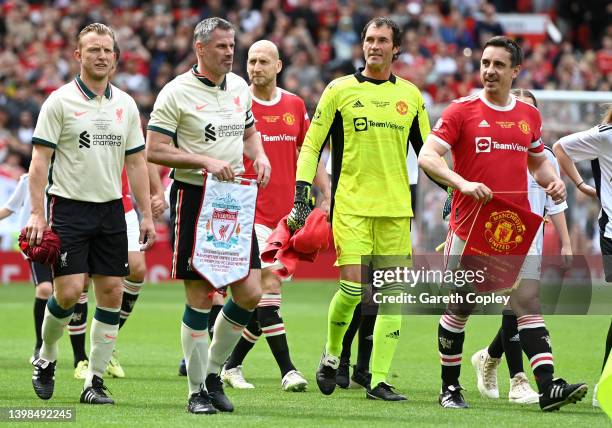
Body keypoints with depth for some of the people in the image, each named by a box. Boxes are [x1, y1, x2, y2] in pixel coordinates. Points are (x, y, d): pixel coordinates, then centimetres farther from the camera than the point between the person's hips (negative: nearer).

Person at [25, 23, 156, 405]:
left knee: (111, 292, -1)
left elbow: (136, 162, 13)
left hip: (111, 209, 4)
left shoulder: (125, 104, 9)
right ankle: (46, 359, 15)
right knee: (69, 292, -11)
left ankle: (95, 381, 6)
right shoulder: (60, 101, -4)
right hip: (69, 207, -4)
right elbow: (40, 161, -6)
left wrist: (147, 215, 8)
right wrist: (37, 215, -13)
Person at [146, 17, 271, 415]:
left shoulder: (239, 87, 10)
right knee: (200, 298, -3)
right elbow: (154, 149, -11)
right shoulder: (176, 93, -9)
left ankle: (214, 373, 18)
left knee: (250, 293, -1)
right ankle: (197, 392, 8)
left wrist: (259, 155, 4)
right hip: (193, 199, -6)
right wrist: (206, 161, -19)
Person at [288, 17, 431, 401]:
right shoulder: (340, 90, 2)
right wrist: (302, 193, -5)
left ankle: (379, 380, 3)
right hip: (351, 204, -3)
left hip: (396, 206, 3)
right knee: (353, 286, -14)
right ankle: (332, 353, 13)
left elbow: (427, 150, 19)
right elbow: (312, 145, 4)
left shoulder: (410, 95, 11)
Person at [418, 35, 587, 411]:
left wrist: (553, 181, 3)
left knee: (529, 303, -8)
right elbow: (427, 156, -10)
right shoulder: (461, 111, -3)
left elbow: (538, 160, 25)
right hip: (470, 227, -3)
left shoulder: (529, 116, 10)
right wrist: (462, 183, -25)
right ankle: (450, 388, 19)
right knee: (459, 309, 6)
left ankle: (548, 387, -16)